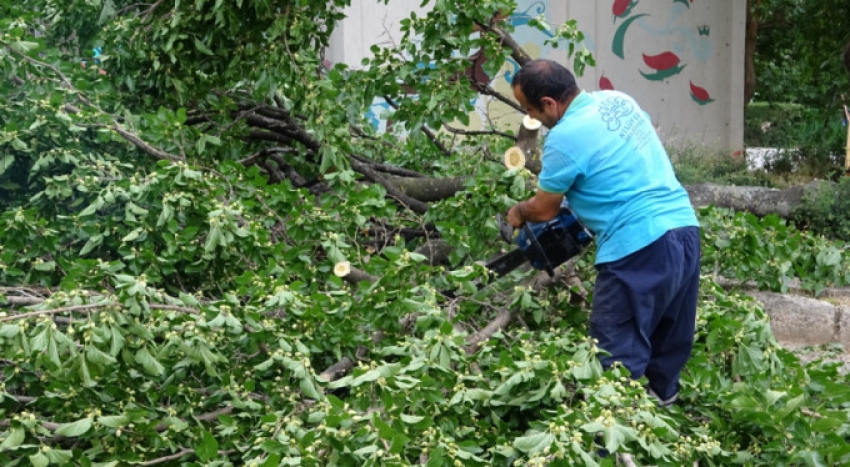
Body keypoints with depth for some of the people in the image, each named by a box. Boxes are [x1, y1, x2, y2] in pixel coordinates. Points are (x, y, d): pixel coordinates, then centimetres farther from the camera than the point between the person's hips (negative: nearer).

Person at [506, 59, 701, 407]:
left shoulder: (564, 137, -12)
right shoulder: (618, 100, 12)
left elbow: (544, 210, 1)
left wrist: (518, 212, 22)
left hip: (639, 248, -9)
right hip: (685, 228, 9)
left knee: (618, 354, -1)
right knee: (669, 334, 21)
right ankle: (662, 395, 35)